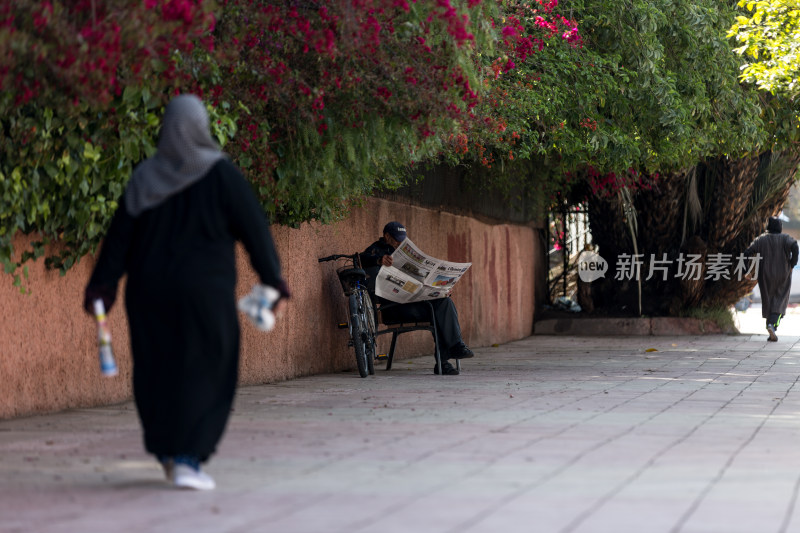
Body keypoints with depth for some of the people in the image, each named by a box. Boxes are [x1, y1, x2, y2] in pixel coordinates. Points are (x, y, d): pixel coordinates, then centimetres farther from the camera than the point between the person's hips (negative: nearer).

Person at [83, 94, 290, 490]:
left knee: (157, 370, 16)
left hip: (149, 291, 4)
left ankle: (167, 451, 27)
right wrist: (273, 281, 0)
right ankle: (187, 459, -6)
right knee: (205, 375, 4)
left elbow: (120, 233, -1)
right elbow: (254, 228, -8)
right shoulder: (220, 174, -8)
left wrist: (101, 287, 1)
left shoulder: (145, 178, 1)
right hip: (205, 290, -4)